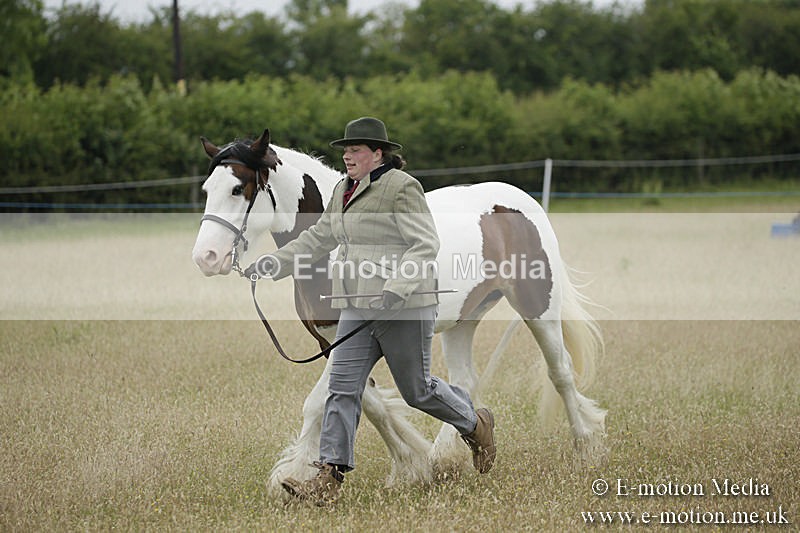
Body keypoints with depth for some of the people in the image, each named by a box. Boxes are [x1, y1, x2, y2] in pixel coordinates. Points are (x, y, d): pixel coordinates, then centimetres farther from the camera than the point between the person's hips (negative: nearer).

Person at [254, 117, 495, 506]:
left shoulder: (401, 188, -12)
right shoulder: (344, 190, 13)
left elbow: (426, 244, -18)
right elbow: (319, 238, 21)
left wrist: (397, 287, -29)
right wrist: (277, 261, 9)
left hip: (405, 310, -8)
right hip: (359, 309, 8)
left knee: (417, 389, 5)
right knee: (342, 387, -3)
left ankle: (475, 424, 34)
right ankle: (328, 479, -6)